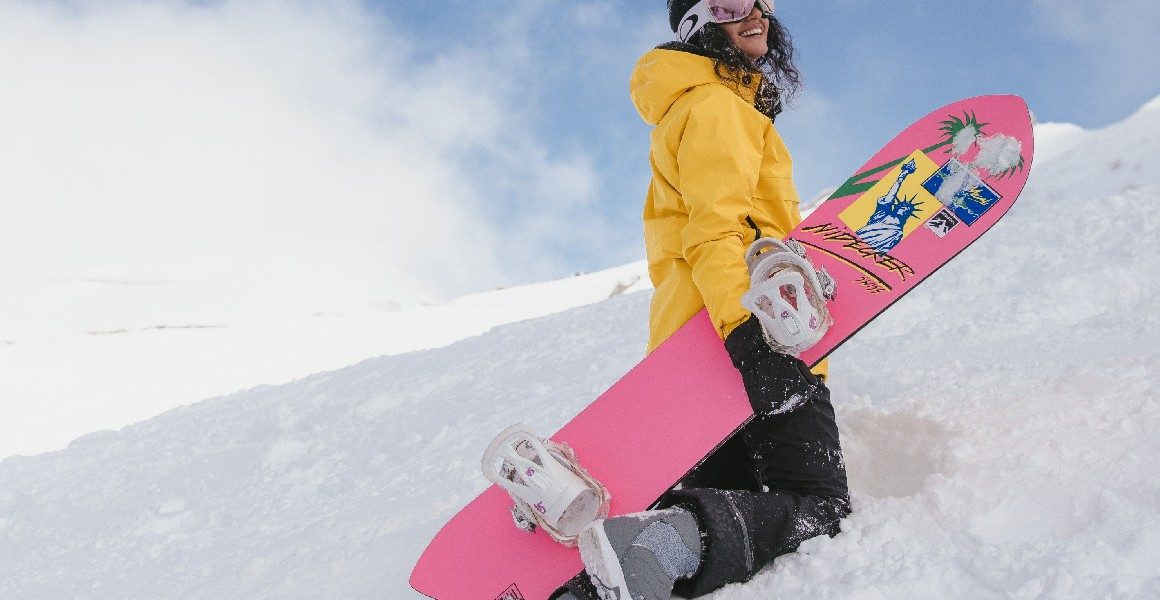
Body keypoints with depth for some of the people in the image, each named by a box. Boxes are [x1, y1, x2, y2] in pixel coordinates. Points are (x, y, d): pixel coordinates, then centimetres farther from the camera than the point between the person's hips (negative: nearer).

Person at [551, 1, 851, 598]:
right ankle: (659, 547, -39)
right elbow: (715, 224, -18)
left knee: (735, 503, 6)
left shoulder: (686, 111, 30)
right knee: (819, 508, -16)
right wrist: (746, 328, -30)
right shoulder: (716, 104, -3)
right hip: (748, 335, -10)